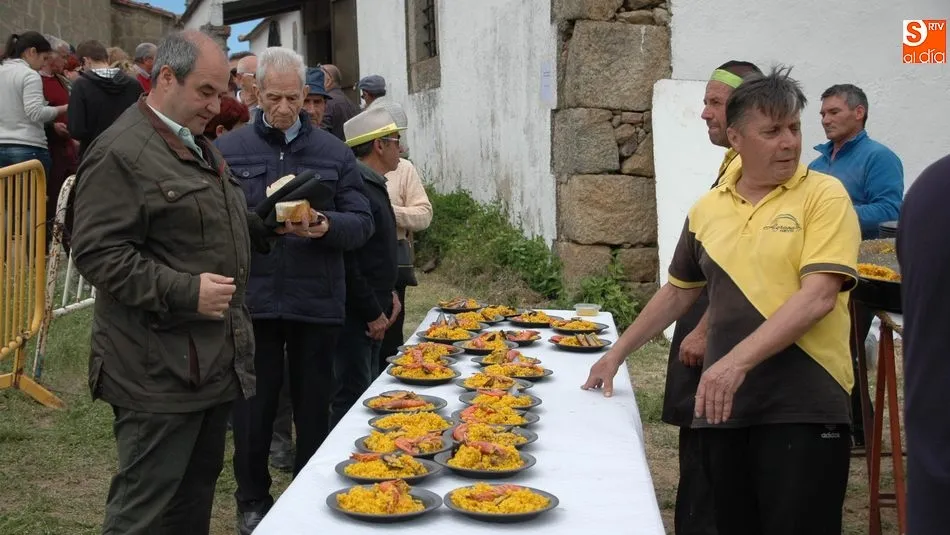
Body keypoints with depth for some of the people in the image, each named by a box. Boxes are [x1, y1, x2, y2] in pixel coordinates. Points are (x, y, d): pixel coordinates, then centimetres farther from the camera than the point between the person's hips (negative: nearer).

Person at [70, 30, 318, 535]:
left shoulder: (197, 146, 17)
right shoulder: (120, 152, -15)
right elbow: (97, 253, -21)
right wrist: (185, 291, -25)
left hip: (214, 357, 10)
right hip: (159, 369, -9)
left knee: (197, 486, 18)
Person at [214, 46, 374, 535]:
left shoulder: (334, 154, 6)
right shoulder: (227, 150, 2)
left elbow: (362, 223, 3)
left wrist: (328, 226, -18)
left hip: (317, 303, 1)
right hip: (251, 300, -1)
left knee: (314, 406, 11)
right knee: (253, 407, 8)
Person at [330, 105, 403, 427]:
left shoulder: (374, 185, 13)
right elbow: (346, 261, -23)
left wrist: (389, 293, 10)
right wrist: (373, 313, -18)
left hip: (374, 314, 10)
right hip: (355, 316, -10)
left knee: (366, 395, 16)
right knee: (352, 396, -5)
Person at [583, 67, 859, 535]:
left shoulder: (823, 195, -4)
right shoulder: (707, 209, 10)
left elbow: (818, 297, -16)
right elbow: (677, 292, 22)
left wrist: (737, 361, -23)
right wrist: (618, 353, 21)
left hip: (803, 408, -4)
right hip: (723, 404, 5)